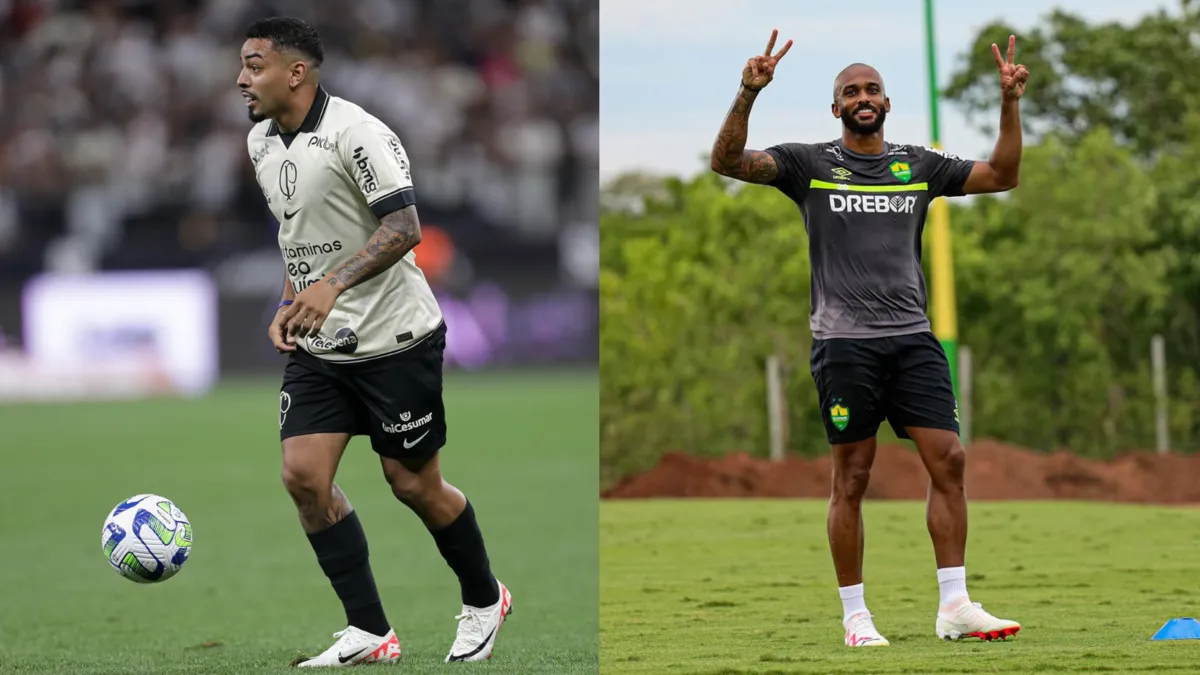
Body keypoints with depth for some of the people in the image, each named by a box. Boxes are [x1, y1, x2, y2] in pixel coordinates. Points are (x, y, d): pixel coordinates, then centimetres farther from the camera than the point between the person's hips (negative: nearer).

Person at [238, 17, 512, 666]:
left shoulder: (355, 133, -19)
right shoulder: (261, 143, 6)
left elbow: (404, 228, -24)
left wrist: (332, 284, -34)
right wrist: (289, 306, 8)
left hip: (393, 338, -7)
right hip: (318, 345, 7)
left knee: (413, 484, 3)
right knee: (303, 474, -7)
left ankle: (483, 600, 29)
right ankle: (369, 632, 0)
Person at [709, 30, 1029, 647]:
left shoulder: (919, 165, 13)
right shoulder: (809, 164, 4)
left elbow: (1002, 175, 13)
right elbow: (728, 162, -7)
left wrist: (1009, 103, 1)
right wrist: (748, 95, -22)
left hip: (913, 337, 3)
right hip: (845, 341, -3)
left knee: (948, 461, -5)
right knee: (851, 480, -1)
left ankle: (954, 606, 0)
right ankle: (855, 615, 6)